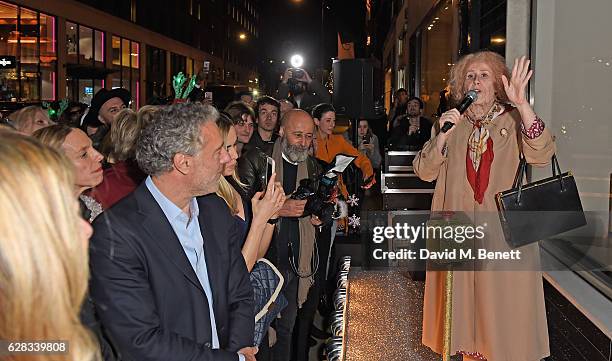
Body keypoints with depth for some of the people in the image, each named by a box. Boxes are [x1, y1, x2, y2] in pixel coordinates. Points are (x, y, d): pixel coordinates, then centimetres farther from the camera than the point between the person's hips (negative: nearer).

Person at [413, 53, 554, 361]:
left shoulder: (514, 121, 2)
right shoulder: (452, 123, 9)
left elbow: (541, 154, -18)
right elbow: (424, 171, 1)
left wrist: (521, 103, -27)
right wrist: (443, 135, -13)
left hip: (505, 230, -2)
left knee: (503, 303, 3)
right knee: (464, 299, 9)